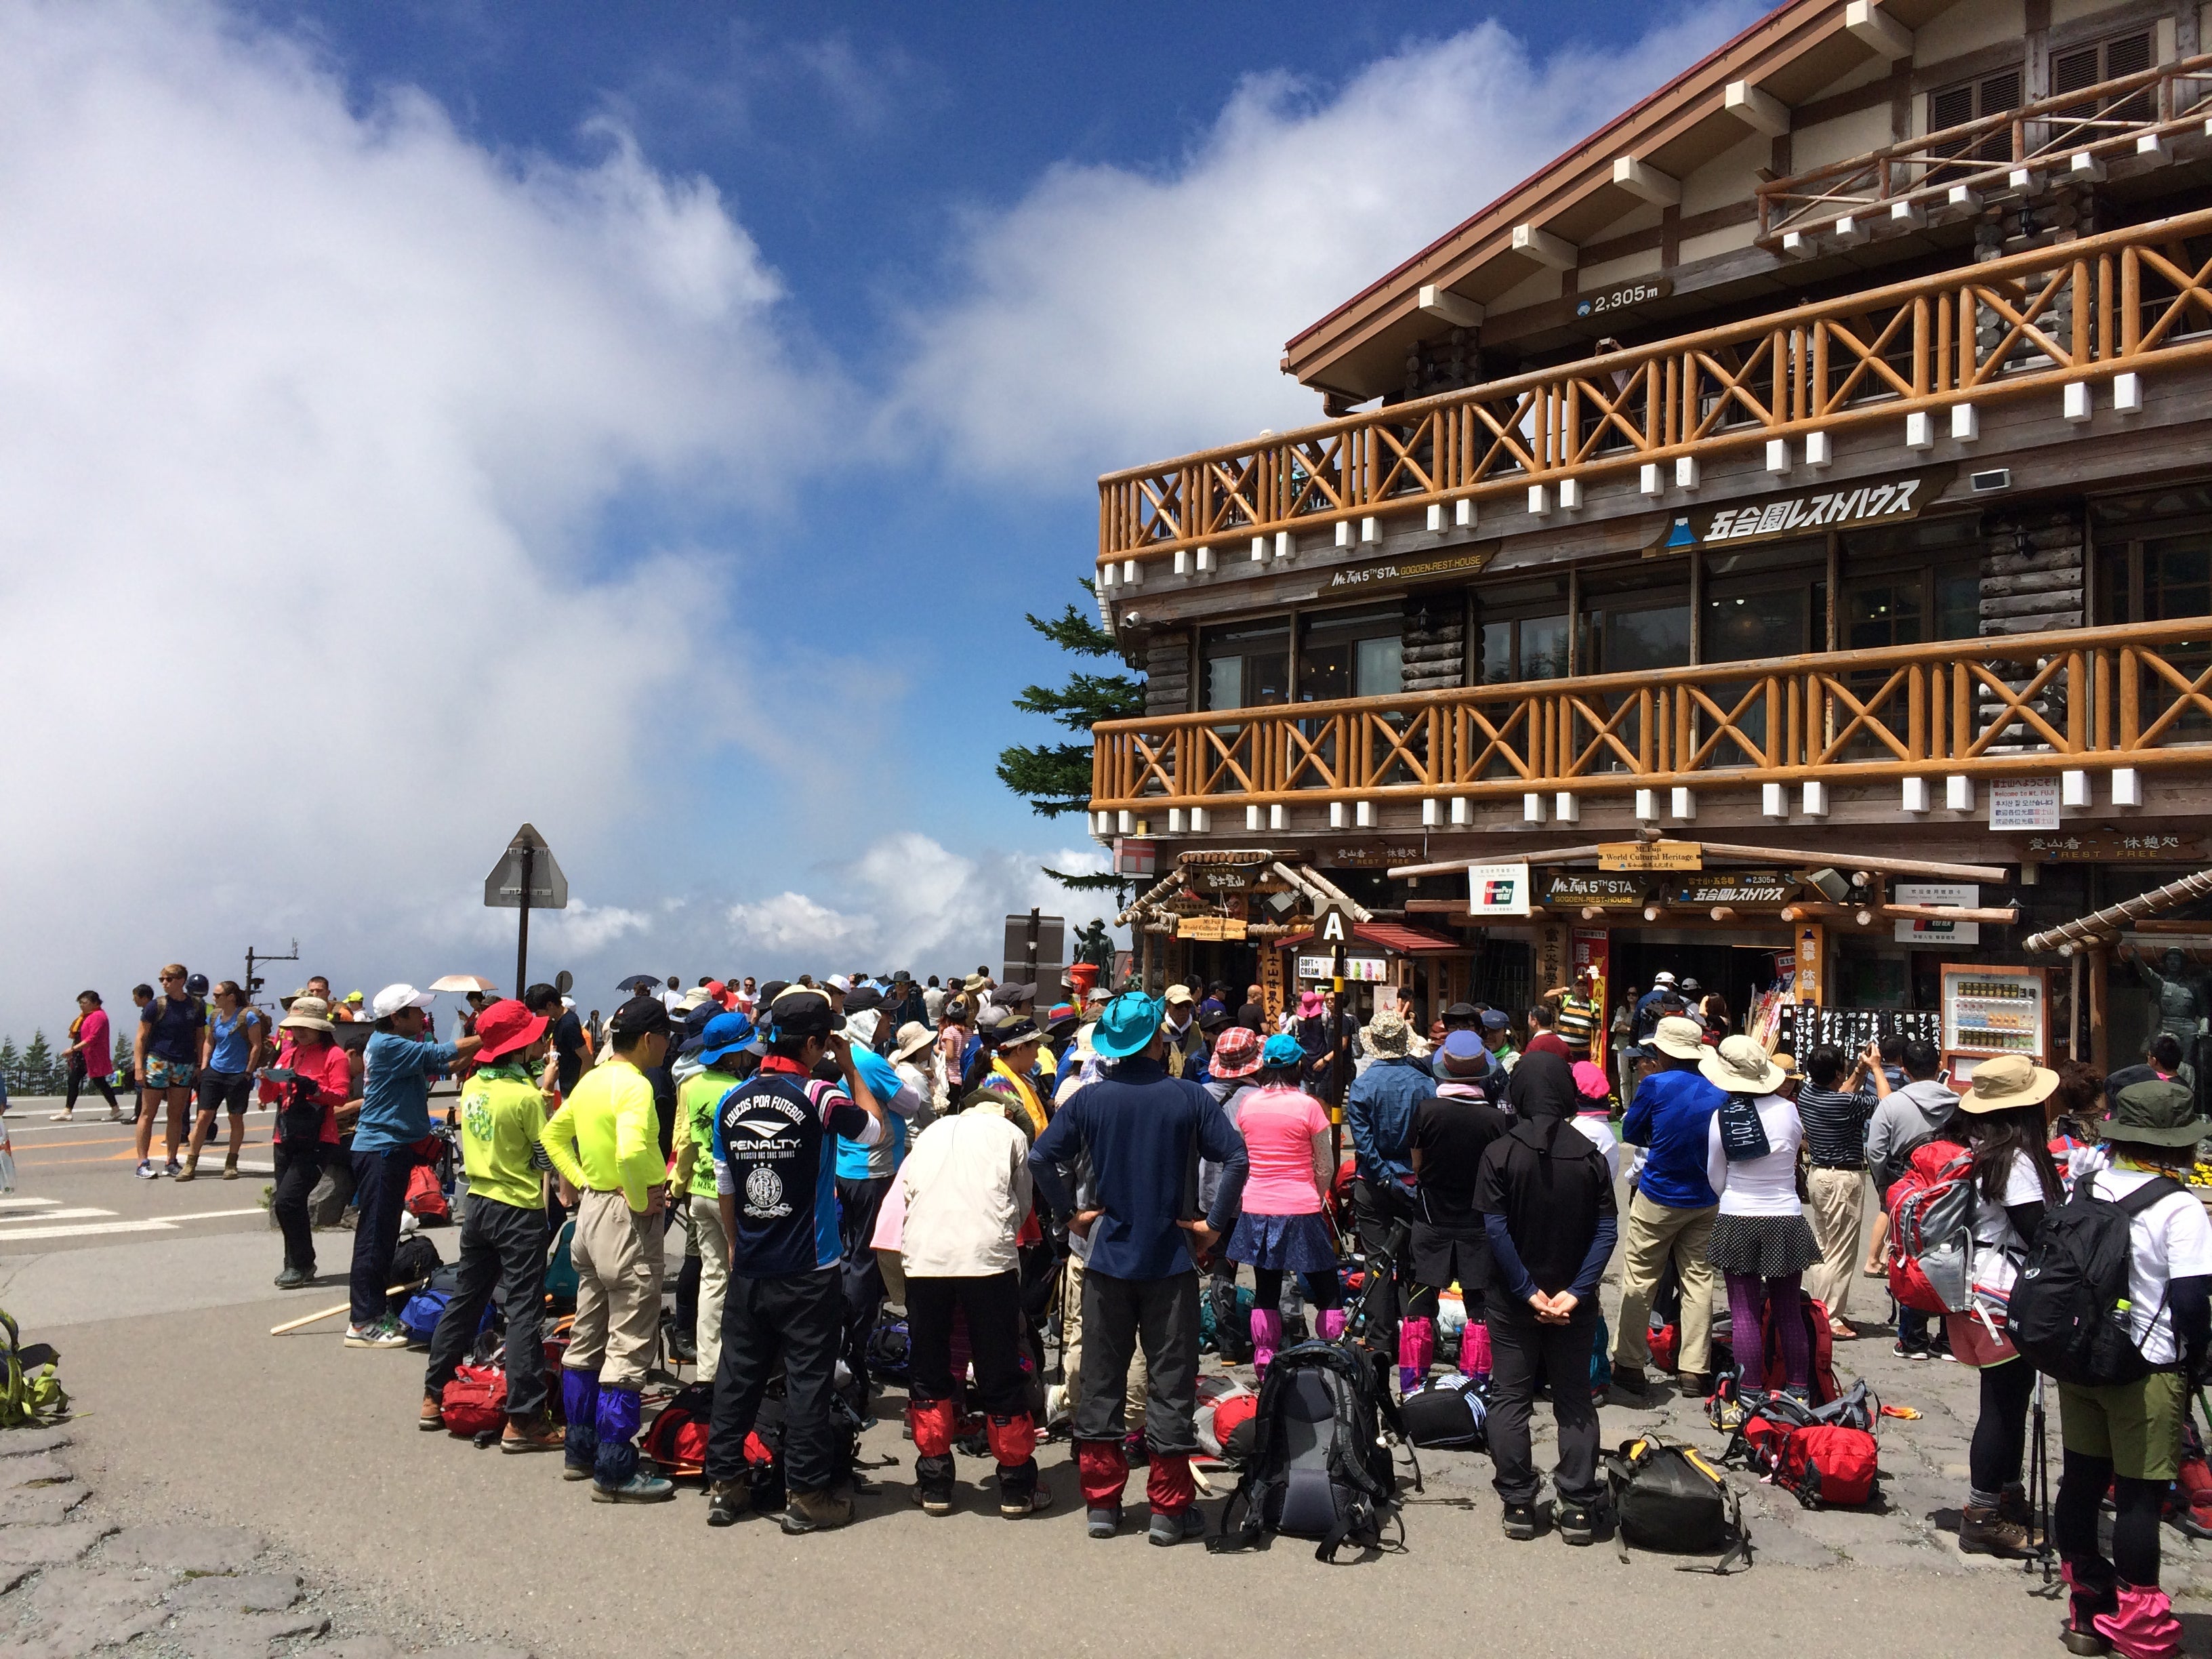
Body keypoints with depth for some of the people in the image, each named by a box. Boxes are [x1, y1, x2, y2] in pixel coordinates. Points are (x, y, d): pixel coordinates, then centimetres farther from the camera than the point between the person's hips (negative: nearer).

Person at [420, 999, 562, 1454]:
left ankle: (435, 1397, 29)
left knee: (465, 1300, 19)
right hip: (519, 1211, -7)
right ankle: (523, 1419, -2)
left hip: (477, 1203, 7)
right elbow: (546, 1156, -13)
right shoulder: (526, 1096, -18)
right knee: (523, 1312, -4)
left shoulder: (473, 1087, 3)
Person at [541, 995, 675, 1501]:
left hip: (592, 1209, 10)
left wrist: (582, 1181, 12)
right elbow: (631, 1151, -35)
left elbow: (553, 1134, 19)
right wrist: (642, 1200, -21)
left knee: (587, 1339, 17)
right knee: (628, 1350, -3)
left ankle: (581, 1450, 28)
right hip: (628, 1220, -9)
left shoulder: (591, 1081, 8)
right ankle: (614, 1472, 1)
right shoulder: (635, 1086, -19)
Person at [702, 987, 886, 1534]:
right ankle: (806, 1494, 9)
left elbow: (725, 1191, 9)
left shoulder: (731, 1103, 1)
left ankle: (724, 1485, 21)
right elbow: (875, 1129, 3)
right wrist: (849, 1068, 8)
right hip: (809, 1270, -5)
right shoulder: (819, 1097, -15)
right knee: (808, 1380, 3)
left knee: (738, 1375, 13)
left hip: (748, 1269, 5)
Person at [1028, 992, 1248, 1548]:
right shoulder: (1188, 1097, -8)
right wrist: (1213, 1224, -7)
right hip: (1171, 1256, -2)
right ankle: (1170, 1509, 11)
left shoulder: (1090, 1098, -2)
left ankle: (1101, 1501, 18)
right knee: (1171, 1379, 6)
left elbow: (1040, 1157, -5)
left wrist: (1071, 1214, 3)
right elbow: (1236, 1159, -14)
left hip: (1109, 1253, 2)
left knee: (1101, 1378, 12)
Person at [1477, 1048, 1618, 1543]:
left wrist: (1527, 1291, -11)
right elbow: (1607, 1229, -9)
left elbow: (1495, 1229, -15)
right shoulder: (1589, 1155, -4)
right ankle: (1578, 1508, 13)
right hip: (1574, 1302, 2)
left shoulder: (1500, 1153, -11)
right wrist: (1575, 1291, -11)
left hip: (1512, 1299, -2)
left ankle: (1518, 1505, 12)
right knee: (1575, 1401, 13)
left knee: (1510, 1398, 10)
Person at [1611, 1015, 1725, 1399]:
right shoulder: (1719, 1091, 0)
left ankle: (1629, 1365, 6)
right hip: (1706, 1200, 4)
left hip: (1659, 1198, -4)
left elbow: (1630, 1133, 1)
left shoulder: (1655, 1086, -12)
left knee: (1639, 1280, 3)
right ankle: (1694, 1370, 10)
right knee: (1698, 1280, 8)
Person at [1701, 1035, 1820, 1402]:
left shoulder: (1720, 1117, -8)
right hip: (1786, 1219, 1)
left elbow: (1715, 1180, 1)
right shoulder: (1786, 1110, -9)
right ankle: (1799, 1390, 20)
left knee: (1744, 1313, 3)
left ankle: (1751, 1393, 5)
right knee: (1788, 1311, 12)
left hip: (1736, 1221, -1)